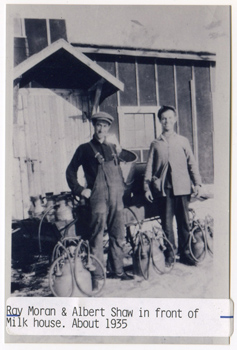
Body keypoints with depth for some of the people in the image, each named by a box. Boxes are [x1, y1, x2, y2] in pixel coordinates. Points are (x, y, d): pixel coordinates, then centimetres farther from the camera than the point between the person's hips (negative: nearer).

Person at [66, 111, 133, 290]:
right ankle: (96, 275, 5)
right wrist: (80, 189, -2)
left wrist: (122, 187, 14)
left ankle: (118, 270, 22)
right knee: (97, 237, -3)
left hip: (116, 197, 5)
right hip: (98, 197, -5)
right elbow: (71, 171, 6)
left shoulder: (113, 148, 17)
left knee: (118, 236, 10)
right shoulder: (85, 149, 3)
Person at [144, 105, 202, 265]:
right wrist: (147, 187, 3)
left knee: (184, 222, 3)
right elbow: (149, 167, 11)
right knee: (166, 223, 2)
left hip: (182, 187, 0)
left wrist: (197, 183, 0)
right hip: (162, 188, 0)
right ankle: (169, 255, 11)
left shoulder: (183, 141, 11)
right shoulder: (155, 144, 12)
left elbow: (192, 163, 9)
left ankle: (184, 253, 14)